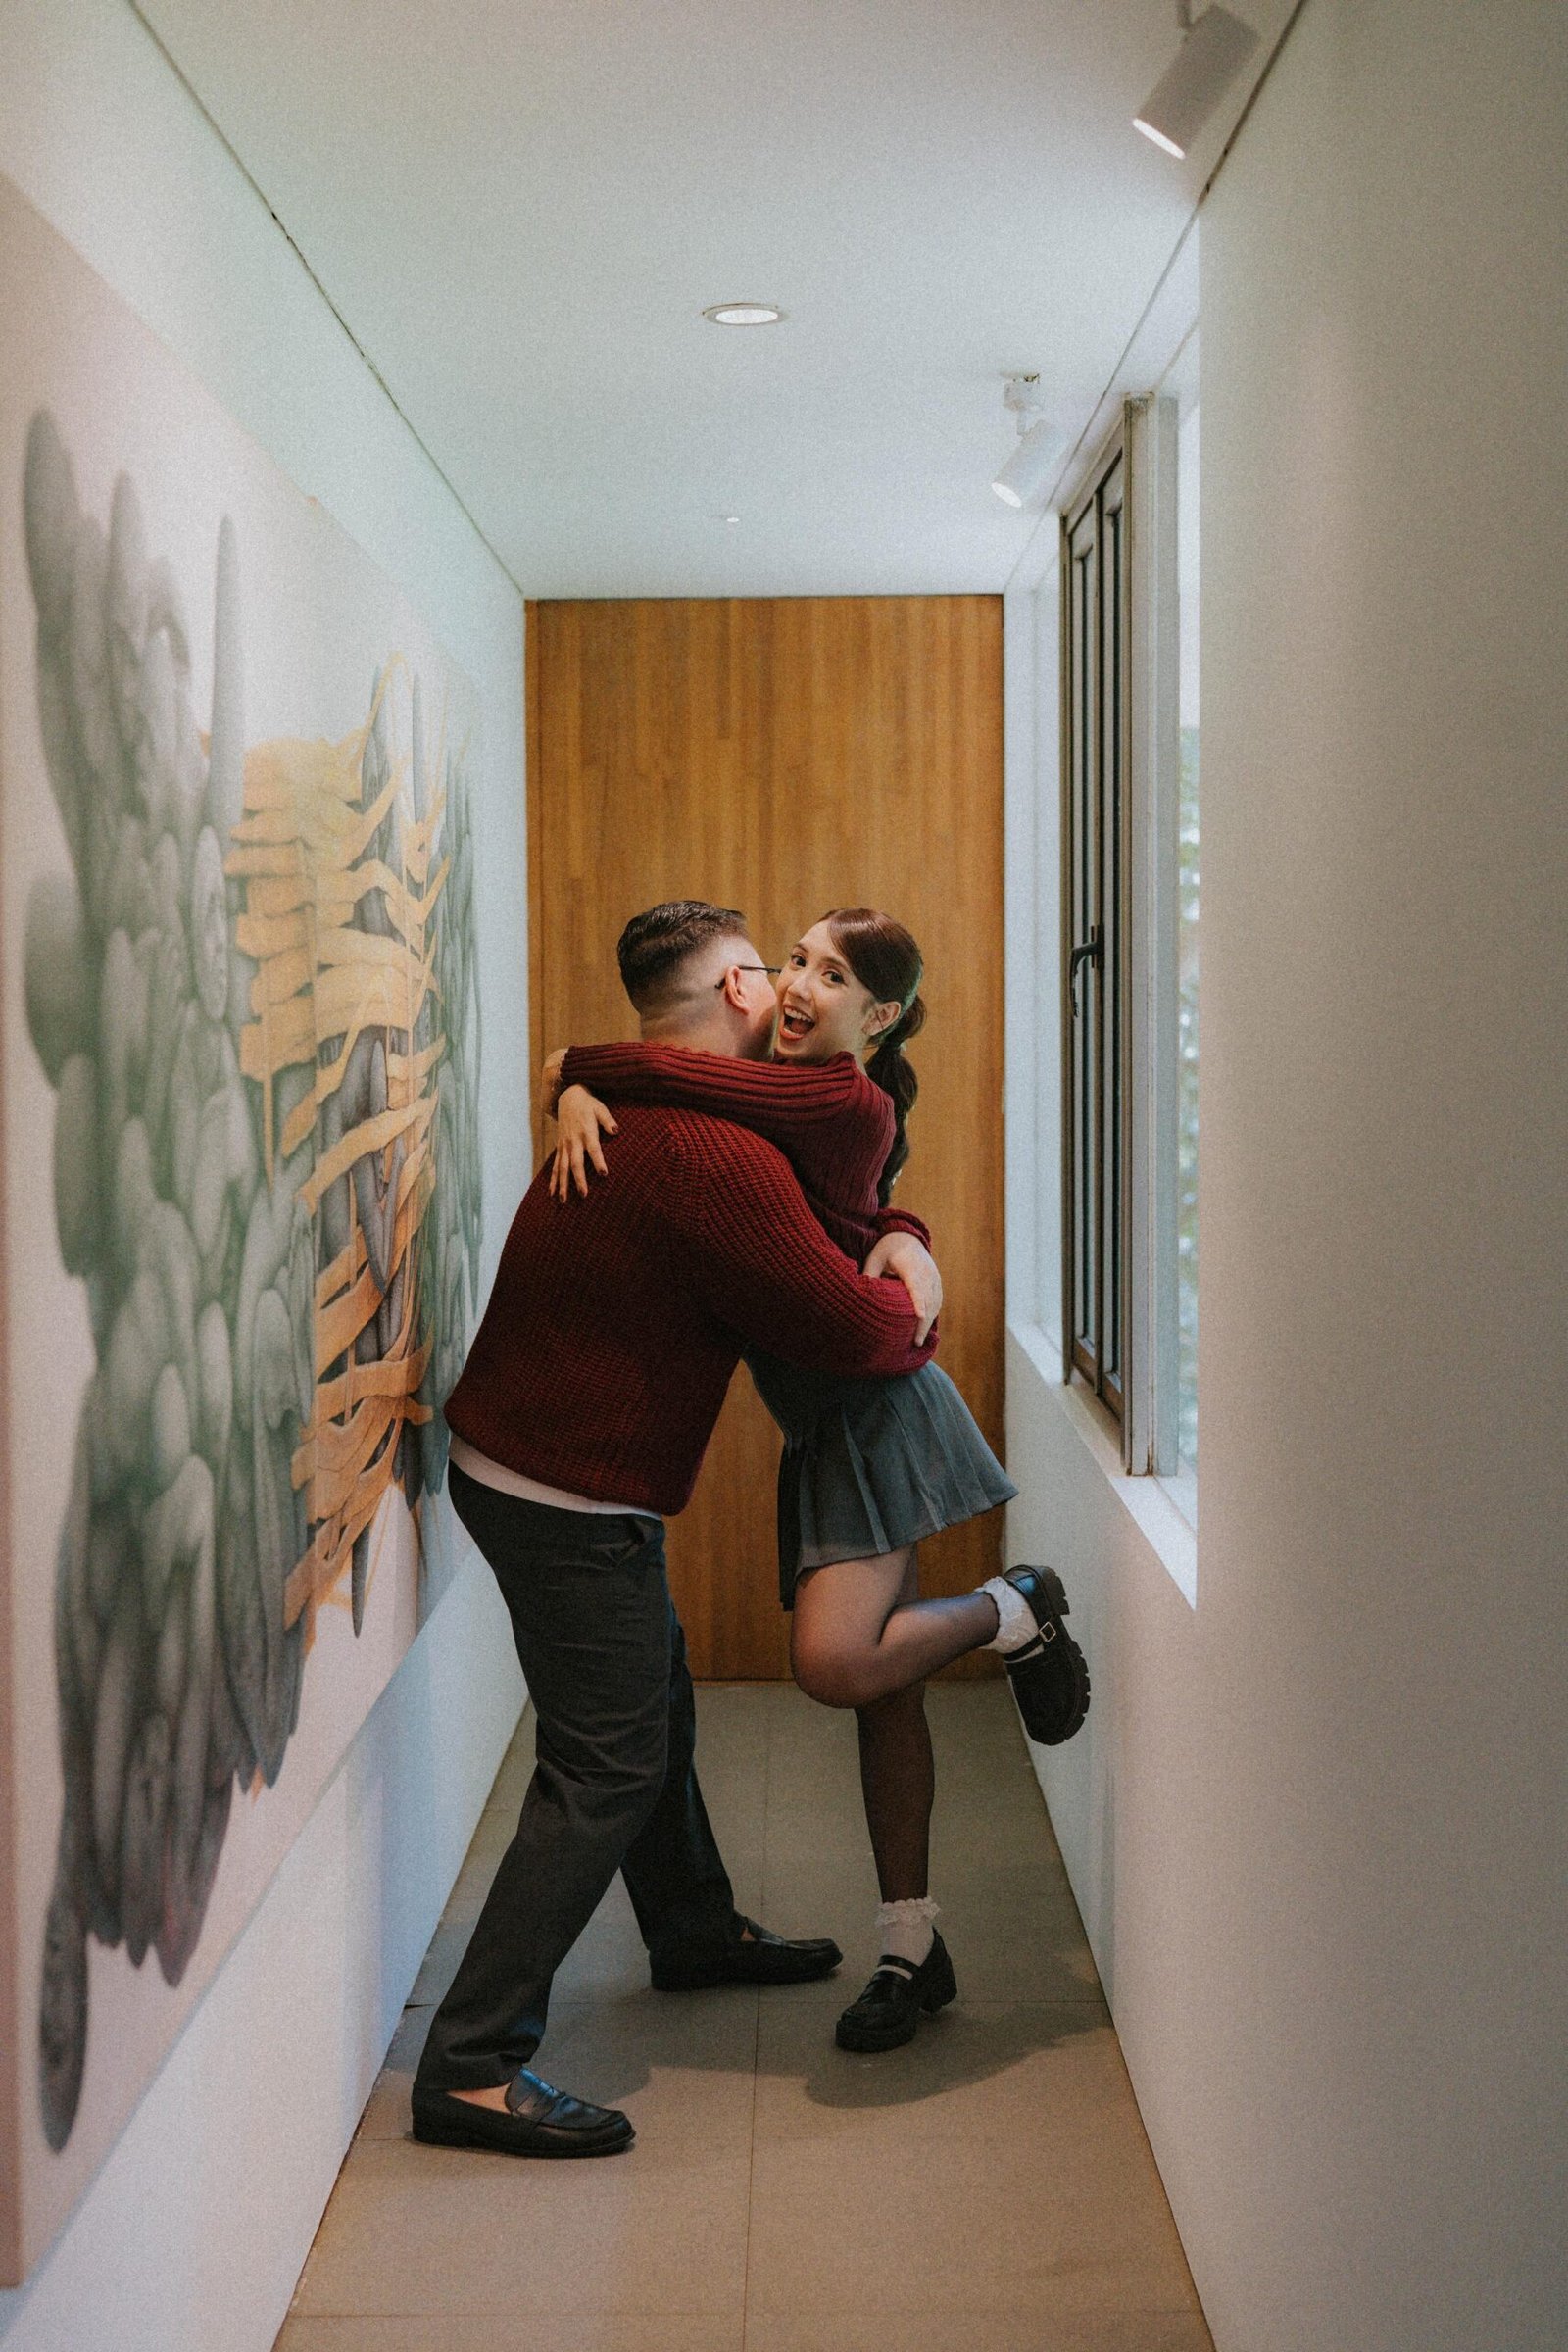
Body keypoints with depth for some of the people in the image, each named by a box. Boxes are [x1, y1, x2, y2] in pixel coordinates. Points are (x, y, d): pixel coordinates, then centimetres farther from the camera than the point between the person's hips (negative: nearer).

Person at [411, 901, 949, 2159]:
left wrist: (901, 1234, 3)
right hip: (567, 1493, -11)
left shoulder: (642, 1111, 11)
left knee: (654, 1707, 25)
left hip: (528, 1462, 11)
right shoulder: (709, 1154, -24)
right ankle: (473, 2067, -7)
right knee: (607, 1767, -8)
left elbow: (827, 1174, 23)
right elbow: (846, 1324, -21)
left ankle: (695, 1930, 45)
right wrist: (921, 1330, 2)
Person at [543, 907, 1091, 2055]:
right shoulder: (781, 1091, 11)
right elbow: (631, 1080, 14)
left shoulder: (849, 1103, -15)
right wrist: (580, 1097, -6)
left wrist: (577, 1066, -9)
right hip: (826, 1421, 9)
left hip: (875, 1405, -8)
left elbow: (671, 1074, -23)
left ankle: (1016, 1612, 6)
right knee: (880, 1682, 11)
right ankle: (915, 1951, 18)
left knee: (835, 1660, -23)